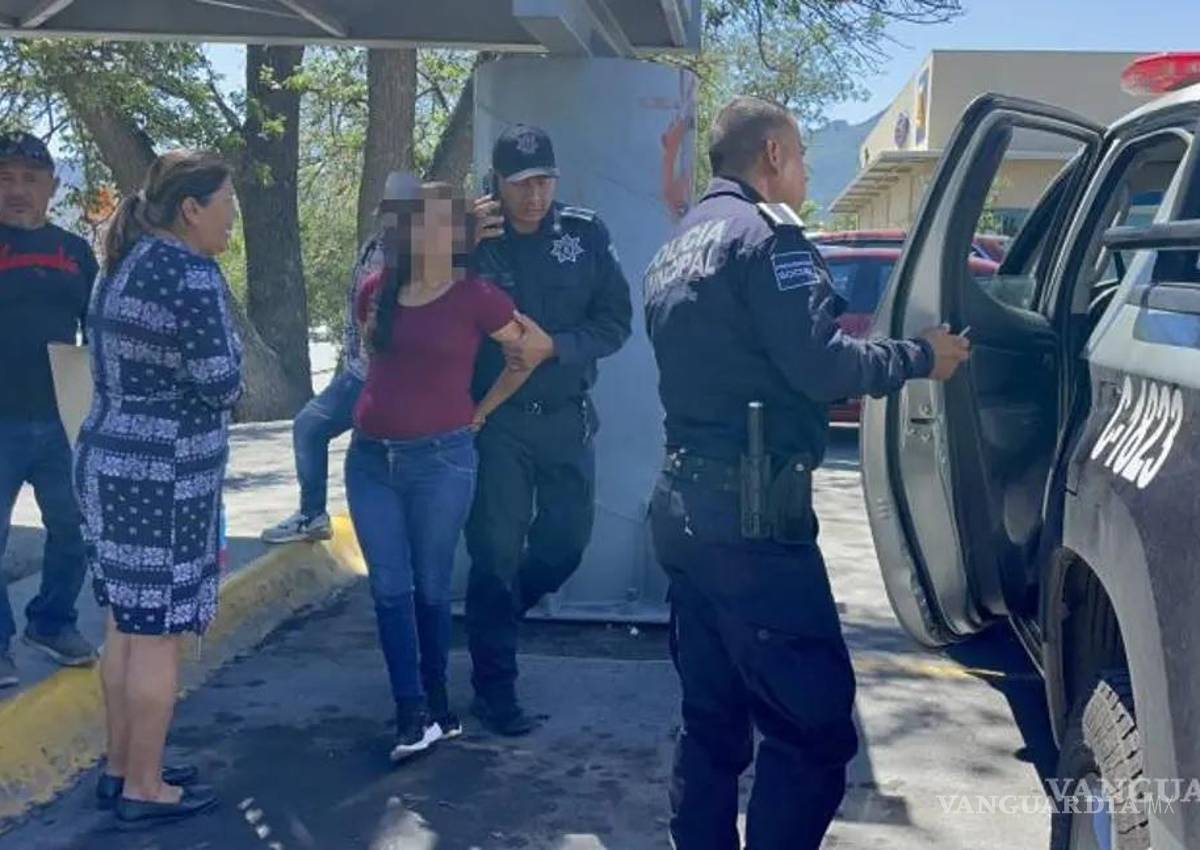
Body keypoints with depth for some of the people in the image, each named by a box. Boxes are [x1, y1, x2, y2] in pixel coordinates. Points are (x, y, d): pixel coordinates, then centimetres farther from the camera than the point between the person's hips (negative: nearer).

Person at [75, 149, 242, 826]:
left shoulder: (128, 264, 13)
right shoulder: (188, 272, -16)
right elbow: (221, 384, -16)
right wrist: (227, 372, 3)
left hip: (113, 460, 10)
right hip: (161, 476, -10)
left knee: (127, 623, 16)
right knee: (158, 631, 0)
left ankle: (120, 768, 27)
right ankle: (144, 788, 10)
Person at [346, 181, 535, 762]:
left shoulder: (475, 298, -8)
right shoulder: (375, 292, 5)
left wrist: (482, 410, 8)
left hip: (440, 458, -4)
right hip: (370, 456, 4)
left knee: (431, 587, 6)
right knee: (389, 588, 2)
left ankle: (435, 707, 21)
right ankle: (415, 715, 7)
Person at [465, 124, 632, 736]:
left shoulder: (585, 235, -1)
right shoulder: (473, 240, -5)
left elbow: (615, 322, -3)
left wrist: (553, 347, -19)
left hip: (565, 417, 3)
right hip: (496, 419, -3)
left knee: (565, 542, 12)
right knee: (496, 553, 0)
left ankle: (493, 619, 39)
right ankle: (494, 688, 13)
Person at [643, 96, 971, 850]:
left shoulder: (678, 247, 20)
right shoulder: (764, 232, -8)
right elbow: (819, 367, -16)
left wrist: (832, 341, 25)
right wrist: (918, 357, -1)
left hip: (686, 504, 10)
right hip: (751, 512, -10)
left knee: (715, 721, 16)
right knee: (814, 727, -5)